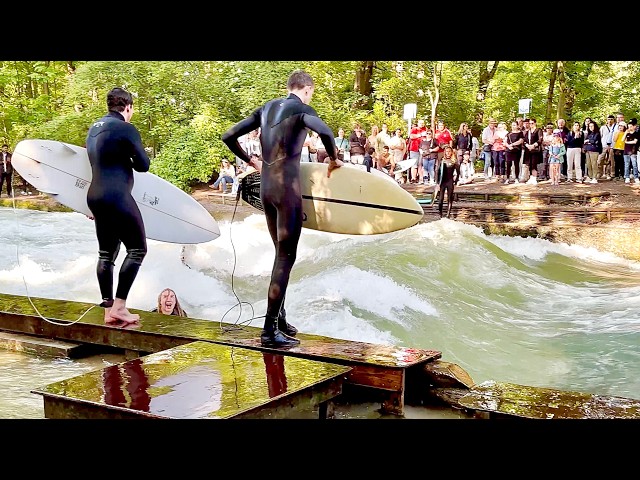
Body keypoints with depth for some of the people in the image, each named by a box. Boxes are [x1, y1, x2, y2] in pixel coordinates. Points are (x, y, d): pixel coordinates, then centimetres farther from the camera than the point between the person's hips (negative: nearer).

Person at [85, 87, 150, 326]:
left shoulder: (94, 127, 14)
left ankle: (108, 310, 13)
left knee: (106, 253, 11)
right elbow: (143, 165, -9)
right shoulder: (126, 129, -11)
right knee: (137, 249, 0)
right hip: (117, 197, -8)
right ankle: (119, 306, -5)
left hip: (96, 196, 8)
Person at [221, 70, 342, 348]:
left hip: (266, 187, 7)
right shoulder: (301, 109, -5)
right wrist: (333, 159, -9)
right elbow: (325, 132, -26)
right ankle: (270, 330, -6)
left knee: (280, 253, 18)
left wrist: (249, 161, 24)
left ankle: (280, 320, 22)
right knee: (286, 257, -4)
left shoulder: (267, 108, 15)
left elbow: (228, 136, 15)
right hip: (287, 187, -7)